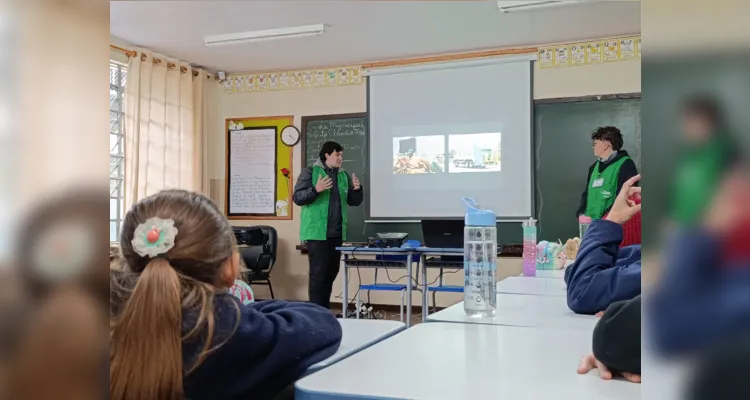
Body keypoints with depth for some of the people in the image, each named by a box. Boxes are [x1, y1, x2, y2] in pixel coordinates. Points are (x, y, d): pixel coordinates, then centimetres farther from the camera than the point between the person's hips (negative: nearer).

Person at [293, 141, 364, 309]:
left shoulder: (344, 175, 14)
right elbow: (297, 198, -8)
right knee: (318, 273, -8)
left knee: (331, 272, 11)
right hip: (317, 233, -6)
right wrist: (316, 189, -23)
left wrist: (357, 189, -5)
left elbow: (354, 201, 16)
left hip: (336, 233, 6)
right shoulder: (310, 172, -2)